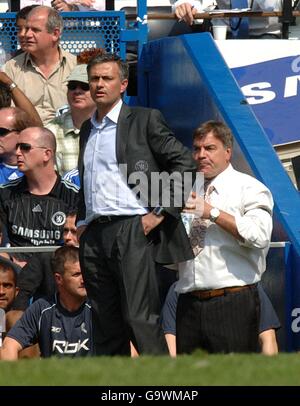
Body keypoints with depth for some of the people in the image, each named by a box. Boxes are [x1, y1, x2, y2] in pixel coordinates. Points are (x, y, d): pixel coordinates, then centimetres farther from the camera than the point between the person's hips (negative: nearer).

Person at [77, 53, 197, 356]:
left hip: (132, 231, -6)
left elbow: (184, 164, -3)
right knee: (105, 326, 5)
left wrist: (161, 212, -9)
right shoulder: (87, 130, 20)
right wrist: (81, 223, 16)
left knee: (139, 319, -14)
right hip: (94, 236, 6)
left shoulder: (144, 120, 1)